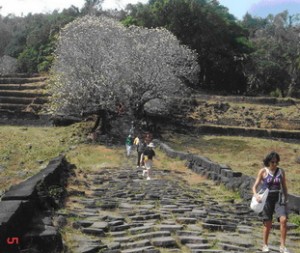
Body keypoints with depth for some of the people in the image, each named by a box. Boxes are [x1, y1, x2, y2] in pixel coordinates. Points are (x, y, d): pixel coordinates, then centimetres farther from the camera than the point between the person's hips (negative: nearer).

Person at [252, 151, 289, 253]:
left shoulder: (281, 171, 4)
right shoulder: (263, 171, -4)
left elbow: (284, 187, 12)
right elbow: (254, 186, -5)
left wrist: (285, 199, 11)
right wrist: (256, 195, -24)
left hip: (278, 198, 2)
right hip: (266, 199, -2)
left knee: (283, 220, -17)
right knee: (267, 224, 3)